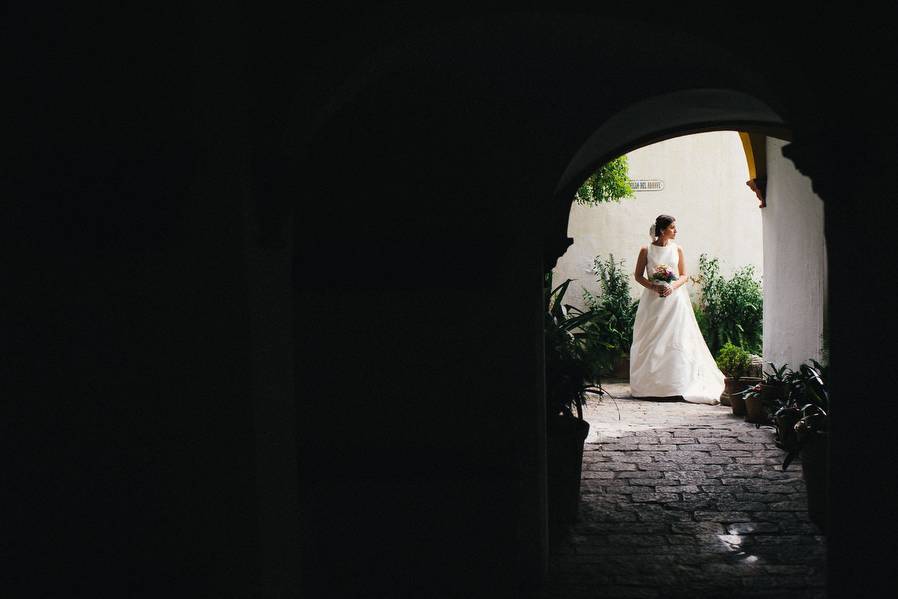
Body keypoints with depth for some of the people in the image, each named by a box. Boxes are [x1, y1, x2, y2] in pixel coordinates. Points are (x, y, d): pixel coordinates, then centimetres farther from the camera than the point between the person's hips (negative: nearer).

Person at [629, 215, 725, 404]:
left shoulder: (677, 250, 7)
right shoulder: (646, 250, 1)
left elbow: (684, 276, 8)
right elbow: (638, 275, 3)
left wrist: (672, 286, -11)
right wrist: (653, 287, -13)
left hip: (674, 298, 2)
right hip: (653, 299, -1)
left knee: (676, 340, -4)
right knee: (651, 343, -1)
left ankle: (677, 384, -1)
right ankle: (649, 384, 6)